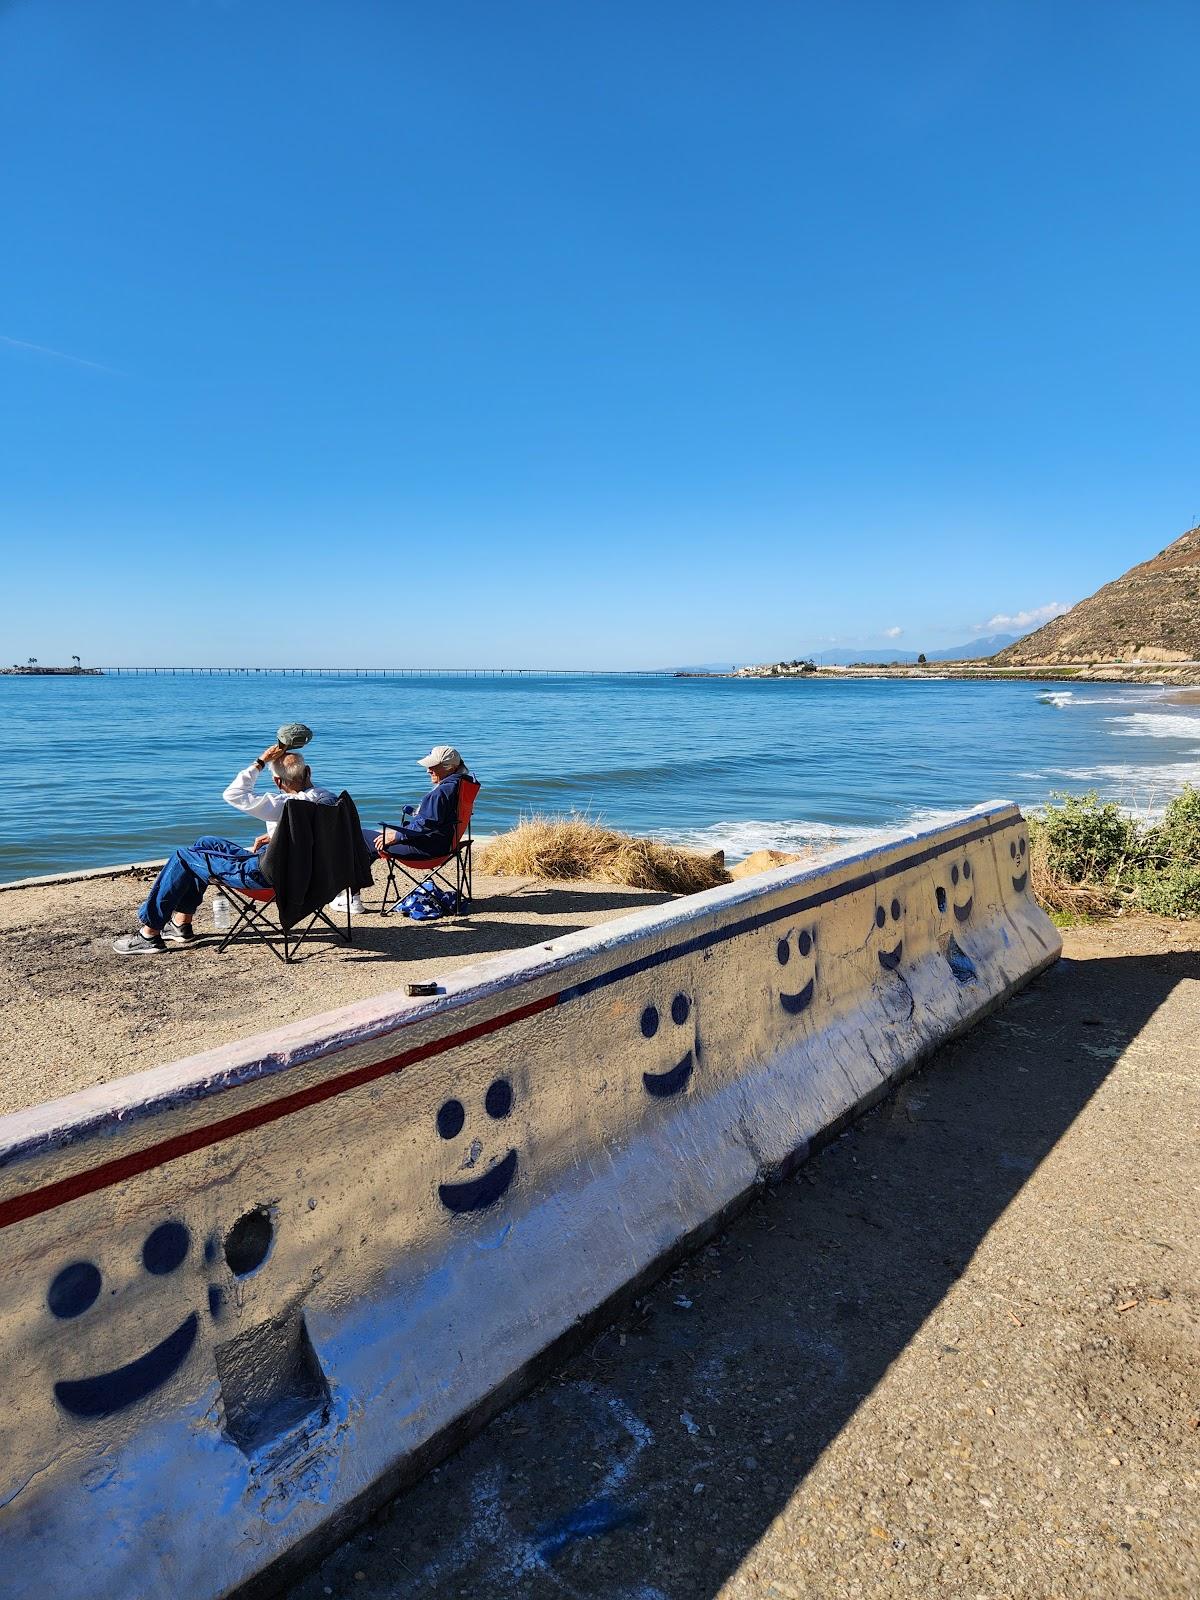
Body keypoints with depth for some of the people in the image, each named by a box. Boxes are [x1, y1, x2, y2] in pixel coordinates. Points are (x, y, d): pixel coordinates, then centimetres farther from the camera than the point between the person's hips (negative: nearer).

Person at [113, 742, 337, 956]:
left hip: (266, 874, -9)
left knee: (183, 858, 4)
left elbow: (233, 794, -22)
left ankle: (149, 934, 15)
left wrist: (261, 761, -17)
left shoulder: (284, 804, -28)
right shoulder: (326, 796, -2)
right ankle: (182, 924, 29)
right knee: (206, 843, 21)